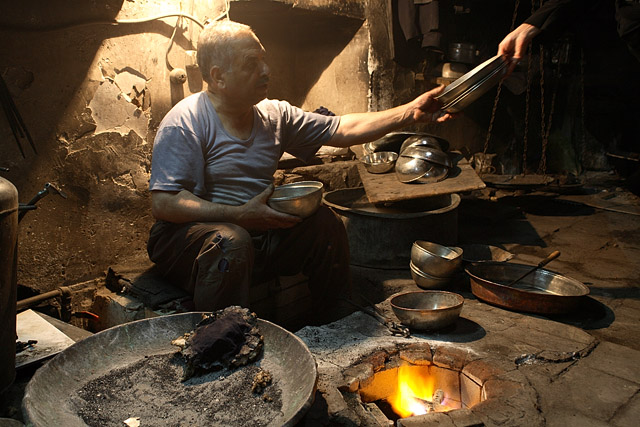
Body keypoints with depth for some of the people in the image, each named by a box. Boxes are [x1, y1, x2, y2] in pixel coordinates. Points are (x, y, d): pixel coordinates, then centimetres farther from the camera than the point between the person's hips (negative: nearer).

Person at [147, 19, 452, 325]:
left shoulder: (275, 115, 6)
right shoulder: (185, 123, -14)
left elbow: (341, 129, 6)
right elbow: (163, 204, -20)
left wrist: (410, 113, -1)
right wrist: (240, 216, -26)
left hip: (254, 232, 6)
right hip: (186, 236, -6)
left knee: (324, 222, -11)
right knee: (230, 241, -37)